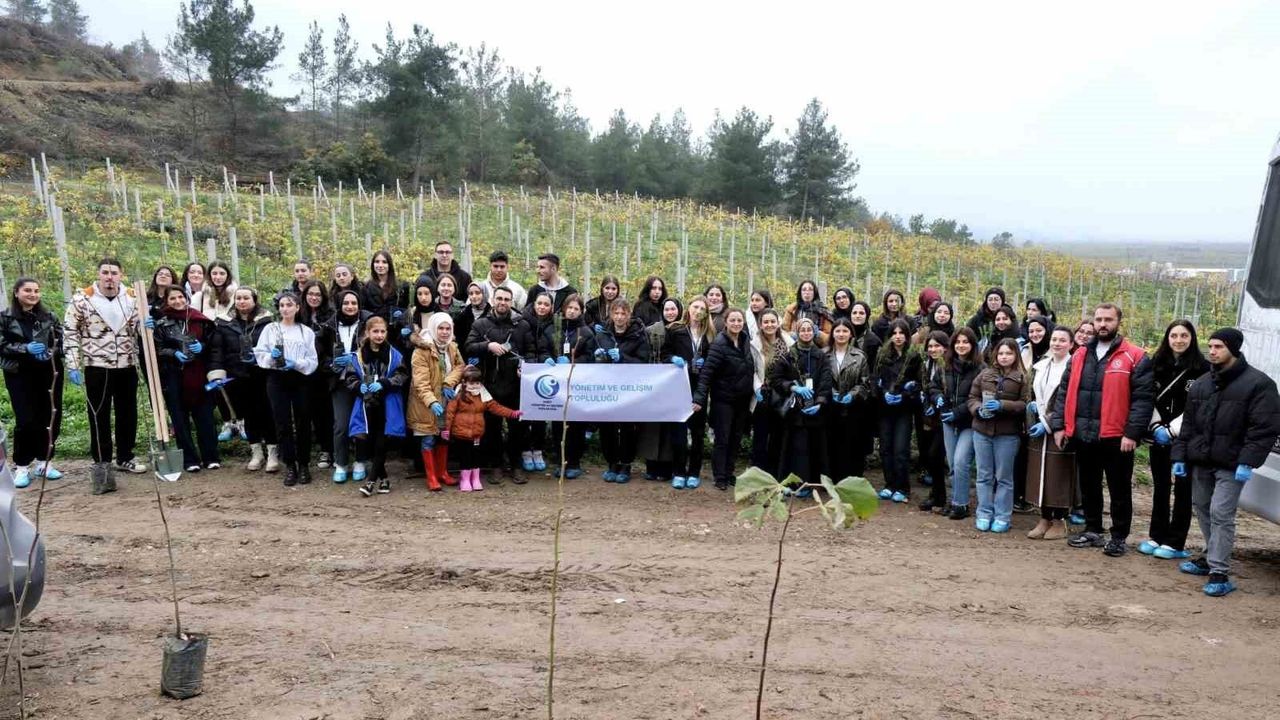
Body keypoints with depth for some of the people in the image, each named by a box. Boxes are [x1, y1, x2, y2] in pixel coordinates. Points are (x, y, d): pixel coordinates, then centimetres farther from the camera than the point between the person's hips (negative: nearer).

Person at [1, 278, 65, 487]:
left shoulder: (49, 317, 8)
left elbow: (62, 342, 7)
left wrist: (51, 352, -14)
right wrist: (26, 348, -18)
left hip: (49, 373, 3)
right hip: (19, 375, -3)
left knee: (51, 418, 4)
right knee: (26, 421, -8)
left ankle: (44, 462, 19)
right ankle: (21, 467, 6)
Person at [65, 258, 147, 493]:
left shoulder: (131, 298, 2)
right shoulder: (82, 299, -7)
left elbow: (137, 327, 12)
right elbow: (70, 332, -4)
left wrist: (144, 324, -14)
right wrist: (73, 365, -9)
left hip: (127, 366, 4)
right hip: (97, 367, -3)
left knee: (128, 413, 11)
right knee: (99, 415, 1)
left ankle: (125, 457, 26)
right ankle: (101, 462, 10)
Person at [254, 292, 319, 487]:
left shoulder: (306, 332, 6)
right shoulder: (270, 329, 6)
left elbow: (313, 361, 0)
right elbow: (259, 354, 1)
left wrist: (296, 364, -16)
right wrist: (271, 357, -18)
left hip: (300, 380, 0)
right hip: (277, 380, 0)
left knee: (303, 423, 3)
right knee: (283, 423, 1)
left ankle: (304, 465, 15)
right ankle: (290, 466, 9)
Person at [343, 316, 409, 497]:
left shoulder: (394, 355, 0)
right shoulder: (358, 355, 2)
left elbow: (402, 375, -5)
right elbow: (349, 377, 6)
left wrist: (383, 384, -18)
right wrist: (359, 386, -14)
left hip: (387, 406, -1)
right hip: (366, 405, 1)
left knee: (381, 443, 0)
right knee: (365, 441, 1)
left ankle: (372, 479, 7)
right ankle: (382, 478, 14)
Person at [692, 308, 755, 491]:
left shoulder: (745, 341, 4)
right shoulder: (719, 344, -17)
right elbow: (706, 372, -22)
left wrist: (753, 391, 7)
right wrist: (699, 398, -29)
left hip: (742, 400, 6)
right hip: (723, 399, -6)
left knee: (735, 439, 12)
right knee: (722, 439, 0)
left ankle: (729, 473, 23)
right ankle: (720, 478, 8)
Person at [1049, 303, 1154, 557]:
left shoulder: (1135, 357, -6)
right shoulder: (1080, 355, 10)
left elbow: (1142, 398, -11)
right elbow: (1065, 392, 12)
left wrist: (1132, 432, -17)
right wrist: (1059, 425, 5)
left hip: (1116, 438, -5)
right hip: (1083, 435, 5)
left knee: (1119, 489, 6)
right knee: (1088, 486, 16)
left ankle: (1119, 537, 18)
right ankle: (1092, 530, 30)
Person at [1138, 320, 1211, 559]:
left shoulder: (1202, 368, -5)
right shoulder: (1156, 364, 7)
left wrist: (1172, 430, -13)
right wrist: (1156, 427, -7)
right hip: (1159, 438, 4)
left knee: (1183, 490, 3)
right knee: (1160, 488, 11)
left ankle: (1175, 543, 8)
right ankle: (1156, 536, 20)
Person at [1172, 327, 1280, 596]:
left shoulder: (1258, 383, -8)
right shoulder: (1201, 384, 11)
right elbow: (1188, 424, 15)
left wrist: (1248, 462, -21)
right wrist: (1180, 455, 7)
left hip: (1231, 465, -6)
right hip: (1200, 462, 7)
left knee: (1220, 514, -11)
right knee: (1203, 510, 14)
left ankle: (1220, 573, -7)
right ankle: (1212, 557, 30)